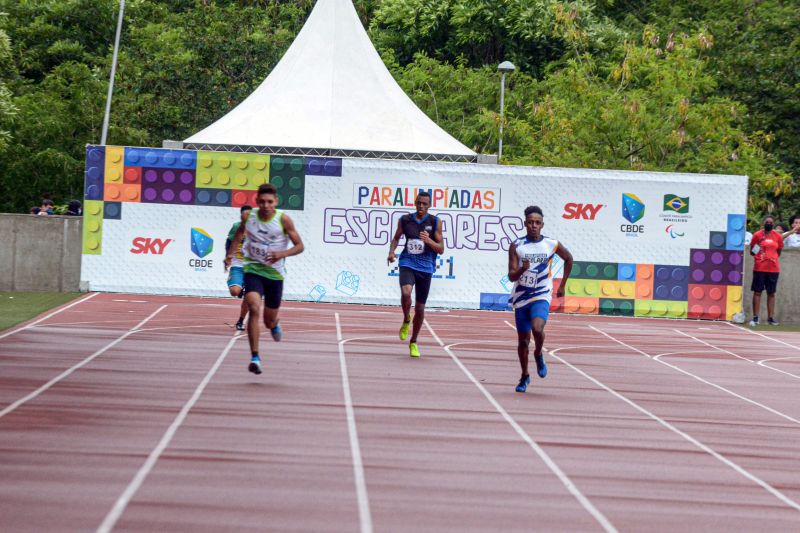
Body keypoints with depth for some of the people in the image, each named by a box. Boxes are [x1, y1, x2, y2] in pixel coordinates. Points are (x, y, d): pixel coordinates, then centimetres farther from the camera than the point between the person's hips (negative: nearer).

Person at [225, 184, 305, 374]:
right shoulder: (248, 217, -3)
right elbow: (239, 235, 17)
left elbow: (300, 246, -7)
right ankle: (255, 357, -22)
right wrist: (230, 254, 2)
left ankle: (275, 324, 51)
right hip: (253, 270, 0)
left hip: (275, 273, 0)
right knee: (254, 309, -24)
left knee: (269, 321, 10)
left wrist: (282, 254, -25)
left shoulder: (283, 219, -11)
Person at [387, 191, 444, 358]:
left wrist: (429, 240, -20)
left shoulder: (435, 223, -1)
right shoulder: (405, 220, 3)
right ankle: (406, 320, 1)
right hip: (407, 264, 0)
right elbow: (396, 238, 18)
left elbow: (441, 249, -1)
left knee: (420, 308, 6)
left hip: (425, 268, 0)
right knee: (406, 293, -30)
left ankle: (413, 342, 25)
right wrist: (392, 252, -3)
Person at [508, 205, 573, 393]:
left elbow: (568, 259, 16)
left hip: (541, 296, -1)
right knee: (523, 339, 9)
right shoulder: (516, 246, -5)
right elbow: (511, 276, -8)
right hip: (521, 297, 1)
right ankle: (525, 376, 28)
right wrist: (522, 269, -31)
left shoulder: (552, 245, -4)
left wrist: (562, 286, 15)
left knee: (537, 328, -27)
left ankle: (538, 355, 5)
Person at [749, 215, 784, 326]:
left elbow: (778, 252, 17)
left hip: (773, 269, 3)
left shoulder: (778, 236, 7)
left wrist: (773, 258, 3)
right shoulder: (757, 235, 1)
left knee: (771, 293, 6)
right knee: (757, 292, -2)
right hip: (759, 268, -3)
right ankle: (755, 318, 0)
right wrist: (754, 251, -16)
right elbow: (752, 251, 4)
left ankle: (770, 318, 11)